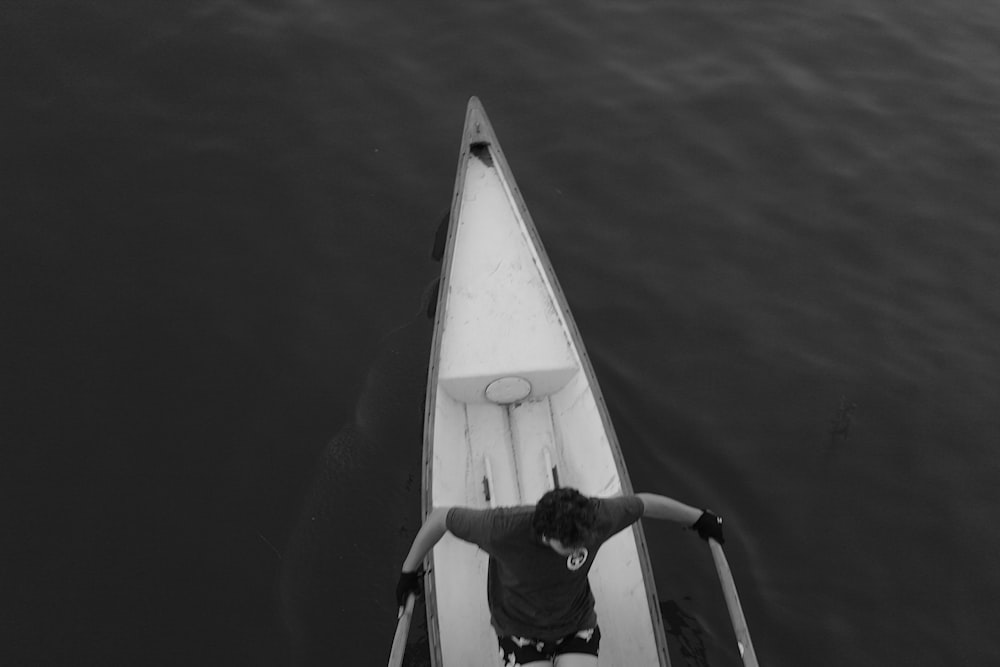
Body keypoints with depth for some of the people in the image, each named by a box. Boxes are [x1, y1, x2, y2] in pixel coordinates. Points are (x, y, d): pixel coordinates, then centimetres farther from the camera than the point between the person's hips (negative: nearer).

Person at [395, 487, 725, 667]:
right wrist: (409, 570, -9)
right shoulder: (503, 530, -37)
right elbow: (440, 517, -21)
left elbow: (645, 503, -9)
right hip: (521, 629, -2)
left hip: (576, 624, 2)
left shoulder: (597, 517, -30)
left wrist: (700, 518, 6)